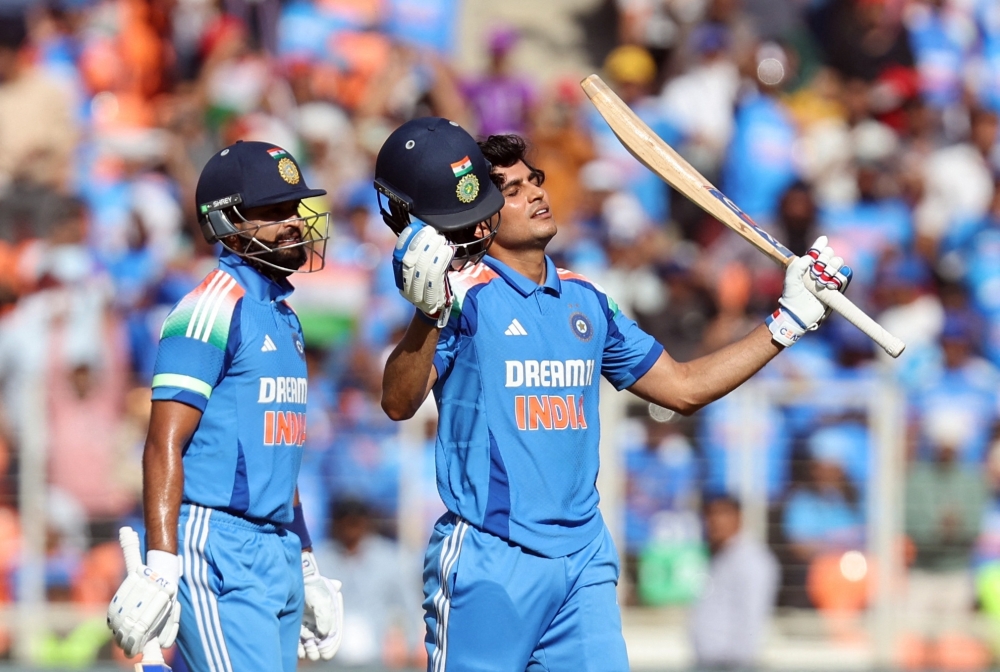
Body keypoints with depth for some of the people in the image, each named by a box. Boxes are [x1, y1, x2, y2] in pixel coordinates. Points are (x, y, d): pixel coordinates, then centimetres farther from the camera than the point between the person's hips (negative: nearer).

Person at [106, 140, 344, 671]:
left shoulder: (283, 317, 18)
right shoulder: (213, 309, -10)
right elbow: (165, 445, -16)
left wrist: (306, 566, 26)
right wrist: (160, 567, -23)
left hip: (280, 553, 9)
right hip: (217, 547, -9)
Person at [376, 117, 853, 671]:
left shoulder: (585, 302, 14)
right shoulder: (466, 295, -6)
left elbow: (684, 387, 22)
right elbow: (398, 402, -19)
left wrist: (789, 321, 18)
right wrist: (429, 314, -36)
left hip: (584, 561, 6)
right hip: (488, 562, -6)